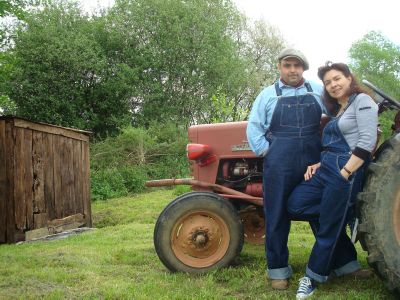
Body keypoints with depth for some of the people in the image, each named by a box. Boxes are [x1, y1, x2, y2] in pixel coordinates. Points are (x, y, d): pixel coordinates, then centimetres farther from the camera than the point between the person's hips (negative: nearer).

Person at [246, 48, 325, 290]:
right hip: (279, 164, -1)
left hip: (315, 160, 2)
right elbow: (254, 127, 6)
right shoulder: (268, 94, 7)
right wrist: (266, 152, -4)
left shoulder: (318, 91, 10)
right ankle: (278, 269, 14)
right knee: (277, 216, 2)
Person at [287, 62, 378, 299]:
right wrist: (319, 165, 7)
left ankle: (314, 278, 19)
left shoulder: (362, 100, -6)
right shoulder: (338, 110, 20)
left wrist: (345, 173, -20)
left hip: (346, 172, -9)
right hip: (326, 170, 9)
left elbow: (367, 141, -16)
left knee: (329, 226, 0)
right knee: (296, 205, 0)